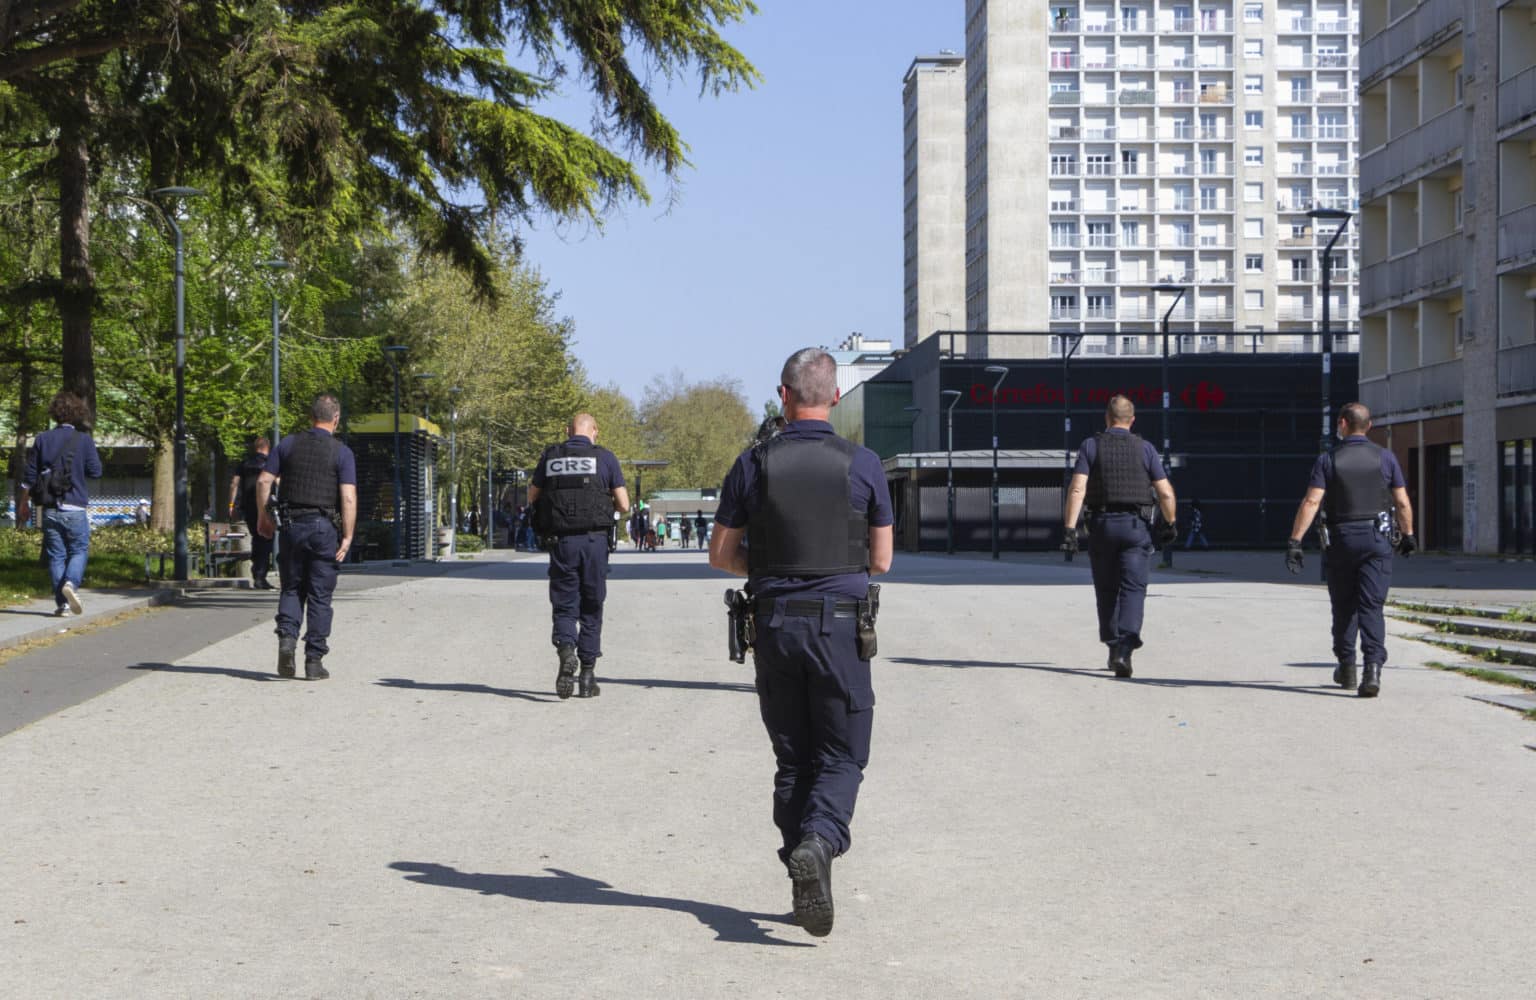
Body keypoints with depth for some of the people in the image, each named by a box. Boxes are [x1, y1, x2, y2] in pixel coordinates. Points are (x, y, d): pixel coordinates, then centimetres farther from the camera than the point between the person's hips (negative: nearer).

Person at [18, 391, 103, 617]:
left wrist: (24, 503, 14)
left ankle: (62, 604, 4)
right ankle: (71, 583, -19)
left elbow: (29, 475, 5)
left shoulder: (42, 439, 3)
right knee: (79, 550, 8)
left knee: (56, 555, 6)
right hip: (75, 508, -2)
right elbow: (96, 472, -4)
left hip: (49, 509, 3)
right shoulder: (84, 440, -5)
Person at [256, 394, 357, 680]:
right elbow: (348, 498, -12)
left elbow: (263, 481, 3)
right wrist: (347, 537, -10)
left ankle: (286, 637, -10)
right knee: (319, 595, 4)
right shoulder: (342, 452, -4)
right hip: (325, 527, -2)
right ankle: (314, 661, 4)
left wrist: (263, 517, 13)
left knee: (291, 589, 14)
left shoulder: (288, 444, 5)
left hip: (292, 525, 2)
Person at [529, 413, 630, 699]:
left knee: (564, 606, 7)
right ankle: (588, 674, 10)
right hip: (594, 540, -1)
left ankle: (565, 650, -22)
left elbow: (532, 498, 15)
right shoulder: (604, 458, 1)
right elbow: (624, 506, 1)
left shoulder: (550, 457, 6)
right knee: (591, 608, 10)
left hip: (561, 541, 1)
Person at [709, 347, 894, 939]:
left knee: (792, 759, 12)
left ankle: (806, 888, 12)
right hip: (840, 624, -1)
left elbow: (721, 555, 4)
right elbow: (881, 561, 3)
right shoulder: (862, 465, -3)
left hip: (774, 624, 2)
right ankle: (819, 842, -22)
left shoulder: (754, 464, -1)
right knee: (842, 755, 6)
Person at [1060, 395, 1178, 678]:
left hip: (1101, 525, 1)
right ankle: (1125, 649, -21)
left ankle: (1113, 647, 22)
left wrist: (1069, 528, -12)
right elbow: (1165, 493, 0)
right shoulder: (1145, 448, 3)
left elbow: (1077, 489, -9)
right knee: (1133, 589, -5)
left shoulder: (1091, 446, 2)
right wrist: (1169, 524, 14)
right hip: (1136, 526, -1)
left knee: (1106, 590, 14)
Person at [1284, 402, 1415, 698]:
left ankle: (1346, 669, 24)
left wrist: (1294, 541, -15)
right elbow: (1402, 502, 4)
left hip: (1340, 540, 0)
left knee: (1344, 607, 14)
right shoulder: (1385, 457, 2)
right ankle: (1373, 667, -21)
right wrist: (1408, 535, 18)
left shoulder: (1328, 460, -4)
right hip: (1377, 540, 0)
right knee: (1372, 607, -4)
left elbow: (1311, 502, -13)